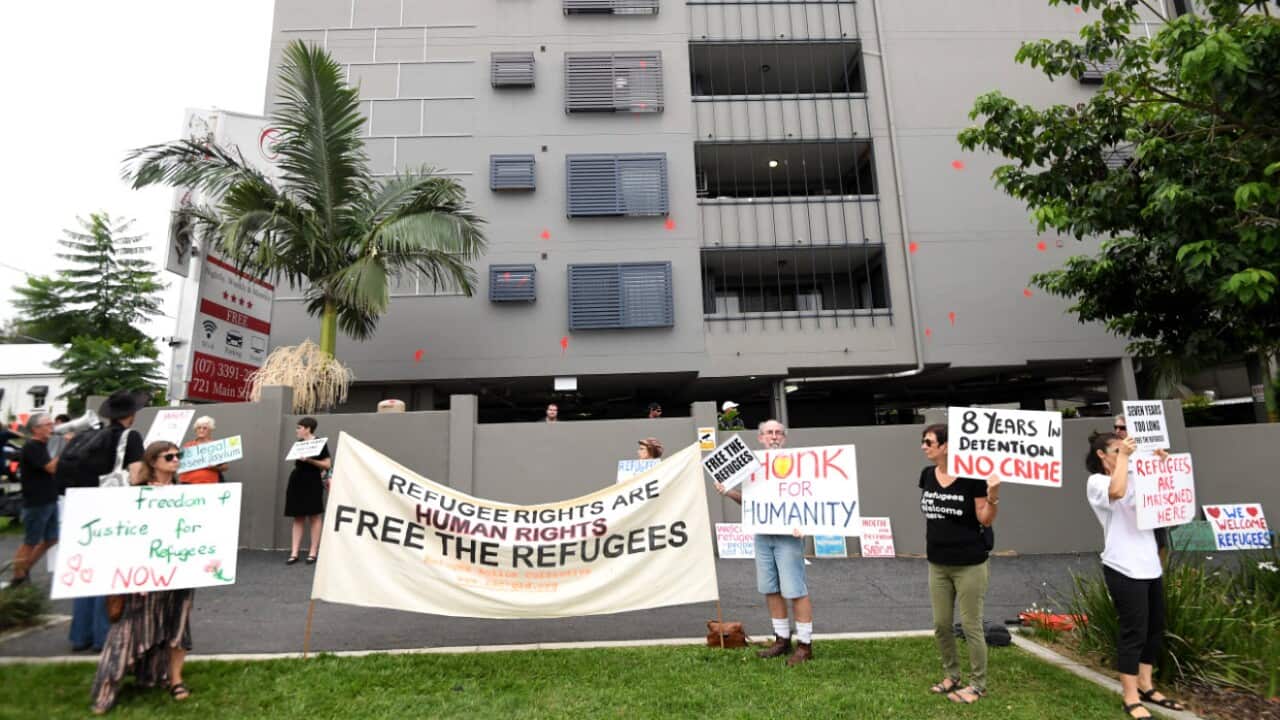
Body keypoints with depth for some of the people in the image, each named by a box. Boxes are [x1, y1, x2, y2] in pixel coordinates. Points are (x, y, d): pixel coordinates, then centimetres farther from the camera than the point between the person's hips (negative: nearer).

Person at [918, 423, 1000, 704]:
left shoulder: (971, 477, -16)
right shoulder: (927, 475, 0)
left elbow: (985, 520, -10)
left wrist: (993, 496, -26)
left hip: (969, 565, -6)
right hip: (938, 564, 6)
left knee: (971, 626, 6)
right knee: (941, 625, 14)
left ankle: (978, 684, 24)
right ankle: (952, 676, 33)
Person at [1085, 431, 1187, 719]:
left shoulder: (1134, 478, 13)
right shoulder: (1096, 482, -9)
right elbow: (1117, 492, -30)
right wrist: (1123, 455, -21)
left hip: (1150, 565, 8)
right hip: (1124, 569, -8)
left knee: (1155, 628, 15)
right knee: (1134, 632, -2)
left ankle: (1145, 686, 30)